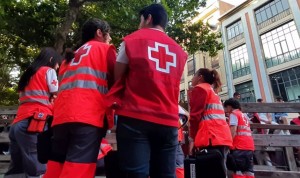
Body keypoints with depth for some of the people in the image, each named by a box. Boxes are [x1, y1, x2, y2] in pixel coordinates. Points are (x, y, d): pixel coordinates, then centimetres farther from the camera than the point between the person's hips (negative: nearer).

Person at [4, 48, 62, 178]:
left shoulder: (27, 74, 27)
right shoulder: (49, 71, 5)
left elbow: (25, 99, 21)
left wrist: (49, 105, 18)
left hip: (18, 124, 8)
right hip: (34, 123, -8)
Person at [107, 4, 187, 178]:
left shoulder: (132, 40, 7)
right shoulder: (179, 51, 19)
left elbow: (117, 78, 8)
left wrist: (117, 101, 24)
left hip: (135, 117, -4)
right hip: (169, 121, 5)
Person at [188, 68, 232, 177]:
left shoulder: (199, 88, 4)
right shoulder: (212, 91, 29)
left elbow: (196, 115, -7)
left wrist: (192, 138, -6)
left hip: (211, 138, -9)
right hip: (223, 137, 9)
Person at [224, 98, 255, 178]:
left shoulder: (233, 114, 0)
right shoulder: (243, 115, 24)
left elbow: (233, 130, -11)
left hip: (239, 146, -8)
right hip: (249, 145, 8)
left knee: (239, 171, -7)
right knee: (248, 171, 8)